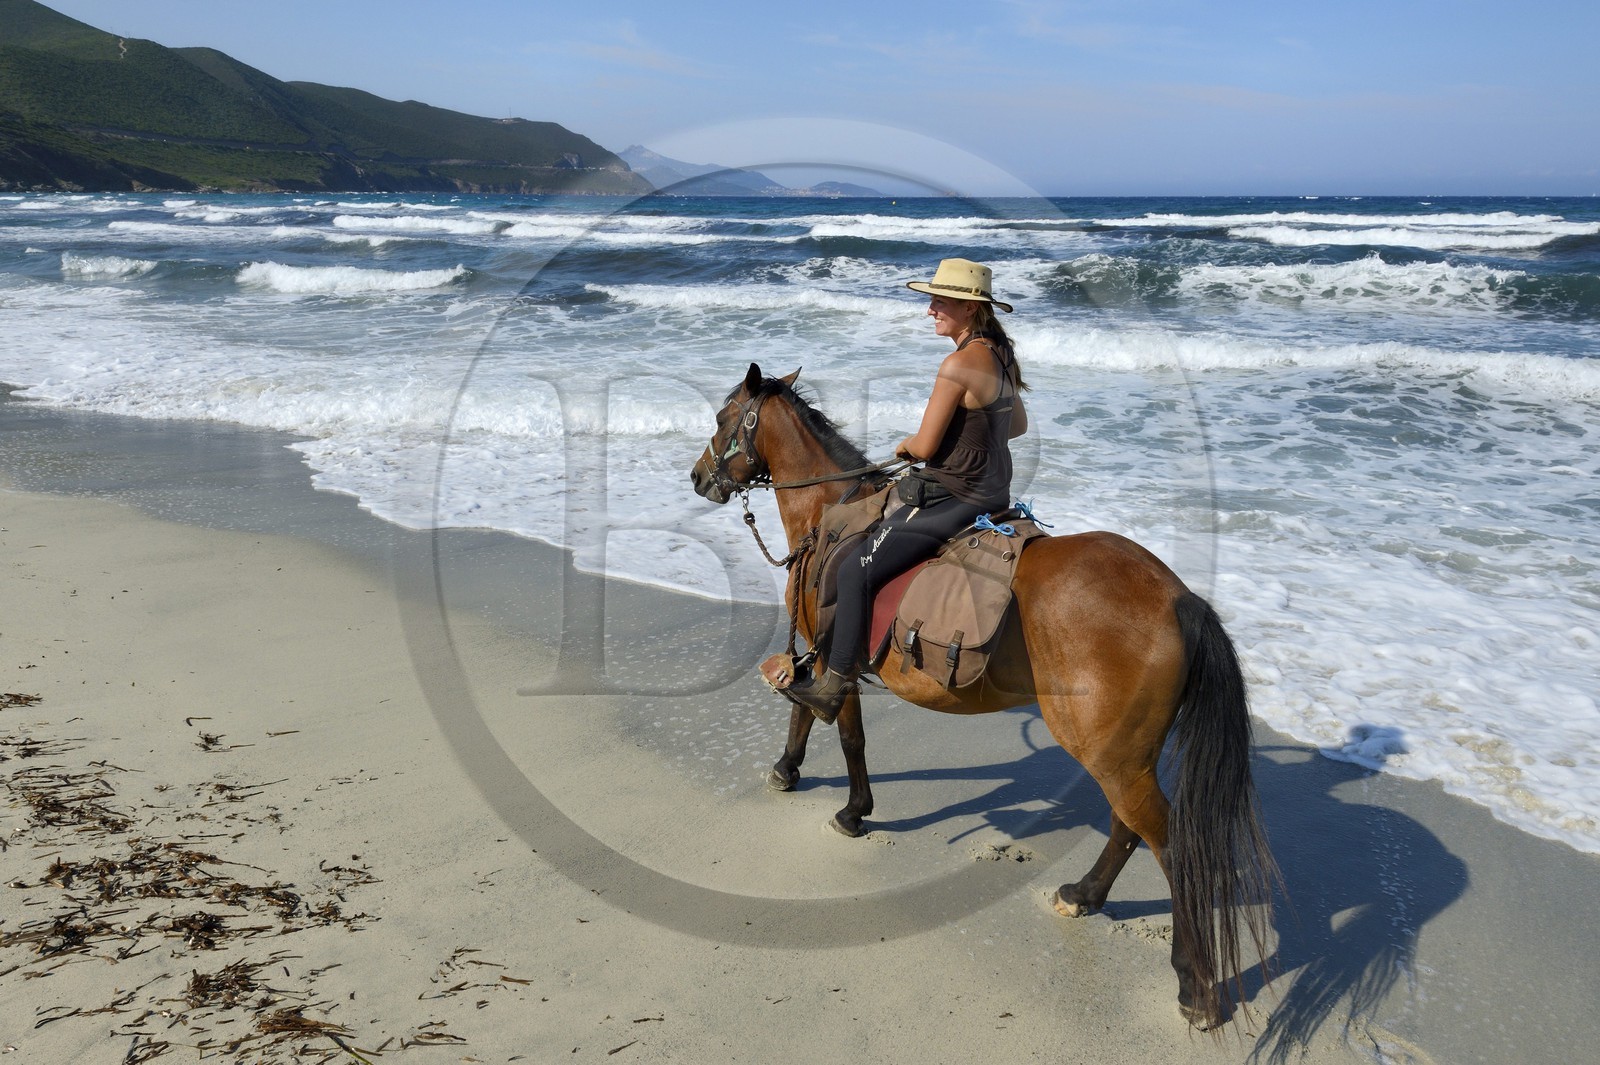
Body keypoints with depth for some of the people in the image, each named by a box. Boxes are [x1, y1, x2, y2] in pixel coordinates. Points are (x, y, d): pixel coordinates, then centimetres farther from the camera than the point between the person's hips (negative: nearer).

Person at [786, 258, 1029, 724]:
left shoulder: (959, 363, -22)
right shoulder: (1001, 356, 7)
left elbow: (924, 447, -20)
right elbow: (1018, 426, 21)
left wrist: (906, 444, 2)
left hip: (952, 501, -10)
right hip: (993, 493, 10)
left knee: (856, 573, -7)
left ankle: (831, 687, 0)